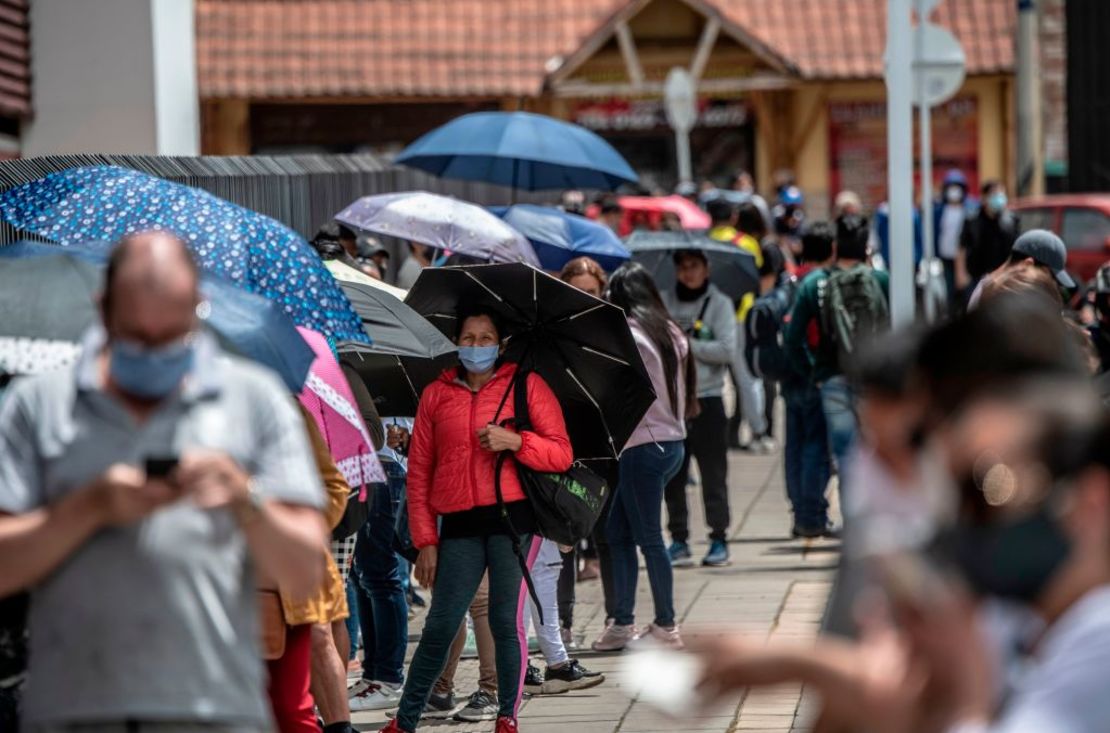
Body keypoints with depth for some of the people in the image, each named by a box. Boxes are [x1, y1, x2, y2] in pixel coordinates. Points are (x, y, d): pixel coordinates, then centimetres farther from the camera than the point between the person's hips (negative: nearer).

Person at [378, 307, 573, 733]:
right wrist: (425, 540, 6)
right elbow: (419, 473, 12)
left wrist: (516, 442, -13)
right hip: (459, 526, 2)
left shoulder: (526, 386, 8)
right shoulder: (436, 395, 13)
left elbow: (562, 455, 3)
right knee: (440, 627, -1)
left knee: (505, 621, -3)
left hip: (513, 519, -2)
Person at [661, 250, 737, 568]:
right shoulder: (663, 302, 9)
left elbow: (727, 350, -8)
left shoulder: (719, 304, 2)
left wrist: (687, 344, -10)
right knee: (672, 474, 4)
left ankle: (719, 539, 7)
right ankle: (679, 540, 12)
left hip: (707, 400, -2)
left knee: (713, 473, 0)